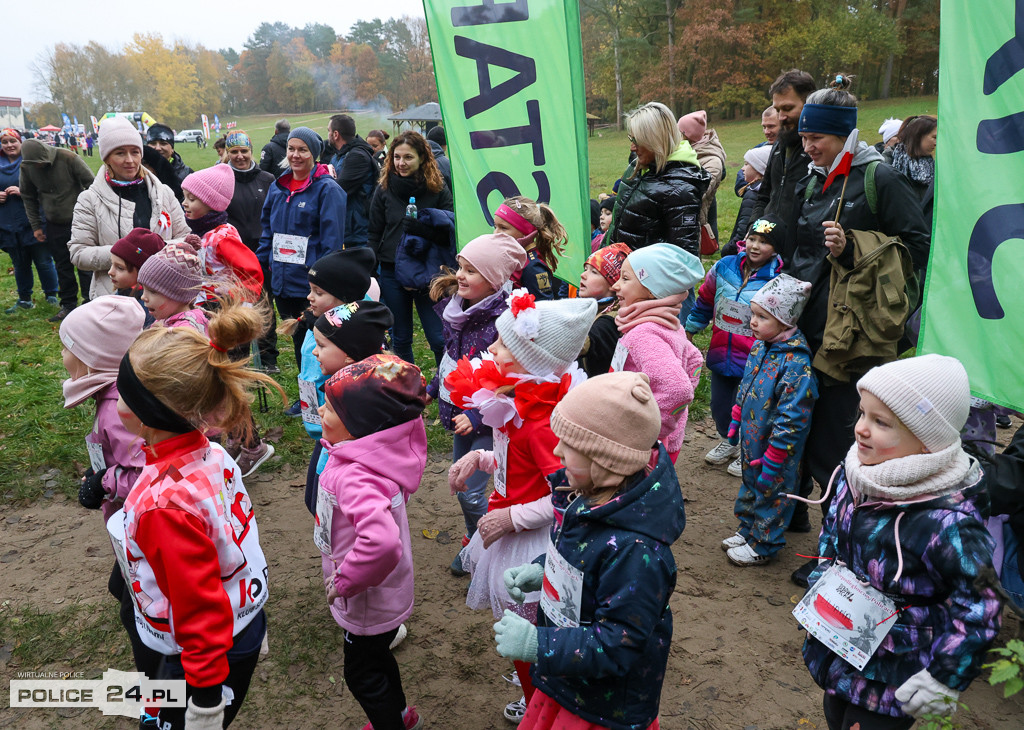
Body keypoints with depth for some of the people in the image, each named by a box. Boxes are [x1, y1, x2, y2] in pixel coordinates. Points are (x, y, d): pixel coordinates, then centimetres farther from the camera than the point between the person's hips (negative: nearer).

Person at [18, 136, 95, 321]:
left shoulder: (69, 159, -15)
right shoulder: (27, 167, -2)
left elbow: (91, 183, -8)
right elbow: (28, 197, 11)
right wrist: (35, 226, 9)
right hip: (54, 225, 4)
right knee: (63, 267, 10)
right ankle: (68, 304, 20)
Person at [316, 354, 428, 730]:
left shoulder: (355, 477, -38)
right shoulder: (376, 453, -11)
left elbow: (381, 541, -54)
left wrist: (345, 582, -33)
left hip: (368, 601, -9)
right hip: (382, 594, 9)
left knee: (362, 673, 18)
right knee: (376, 659, 32)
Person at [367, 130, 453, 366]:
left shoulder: (438, 189, -2)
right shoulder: (384, 189, 4)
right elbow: (374, 235, 7)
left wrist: (423, 226, -20)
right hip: (392, 272, 2)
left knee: (440, 340, -4)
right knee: (401, 340, 12)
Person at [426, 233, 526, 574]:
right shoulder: (457, 307, -1)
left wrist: (478, 416, -24)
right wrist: (432, 389, 17)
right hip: (458, 412, 8)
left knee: (470, 491, -2)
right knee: (461, 482, 19)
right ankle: (473, 542, 41)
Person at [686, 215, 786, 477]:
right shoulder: (724, 267, -1)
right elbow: (705, 301, 13)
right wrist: (689, 330, 21)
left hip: (752, 363, -5)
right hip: (720, 355, 5)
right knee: (719, 404, 18)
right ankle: (727, 441, 47)